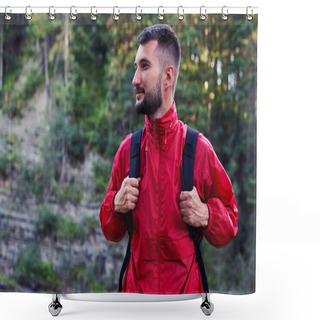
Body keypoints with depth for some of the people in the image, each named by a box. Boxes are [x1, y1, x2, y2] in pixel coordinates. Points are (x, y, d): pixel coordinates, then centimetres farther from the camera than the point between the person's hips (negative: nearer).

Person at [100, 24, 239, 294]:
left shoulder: (199, 148, -8)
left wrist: (206, 216, -18)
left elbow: (231, 224, 1)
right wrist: (117, 206, -12)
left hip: (186, 284, -2)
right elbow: (111, 232, 7)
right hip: (136, 284, 2)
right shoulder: (128, 148, -1)